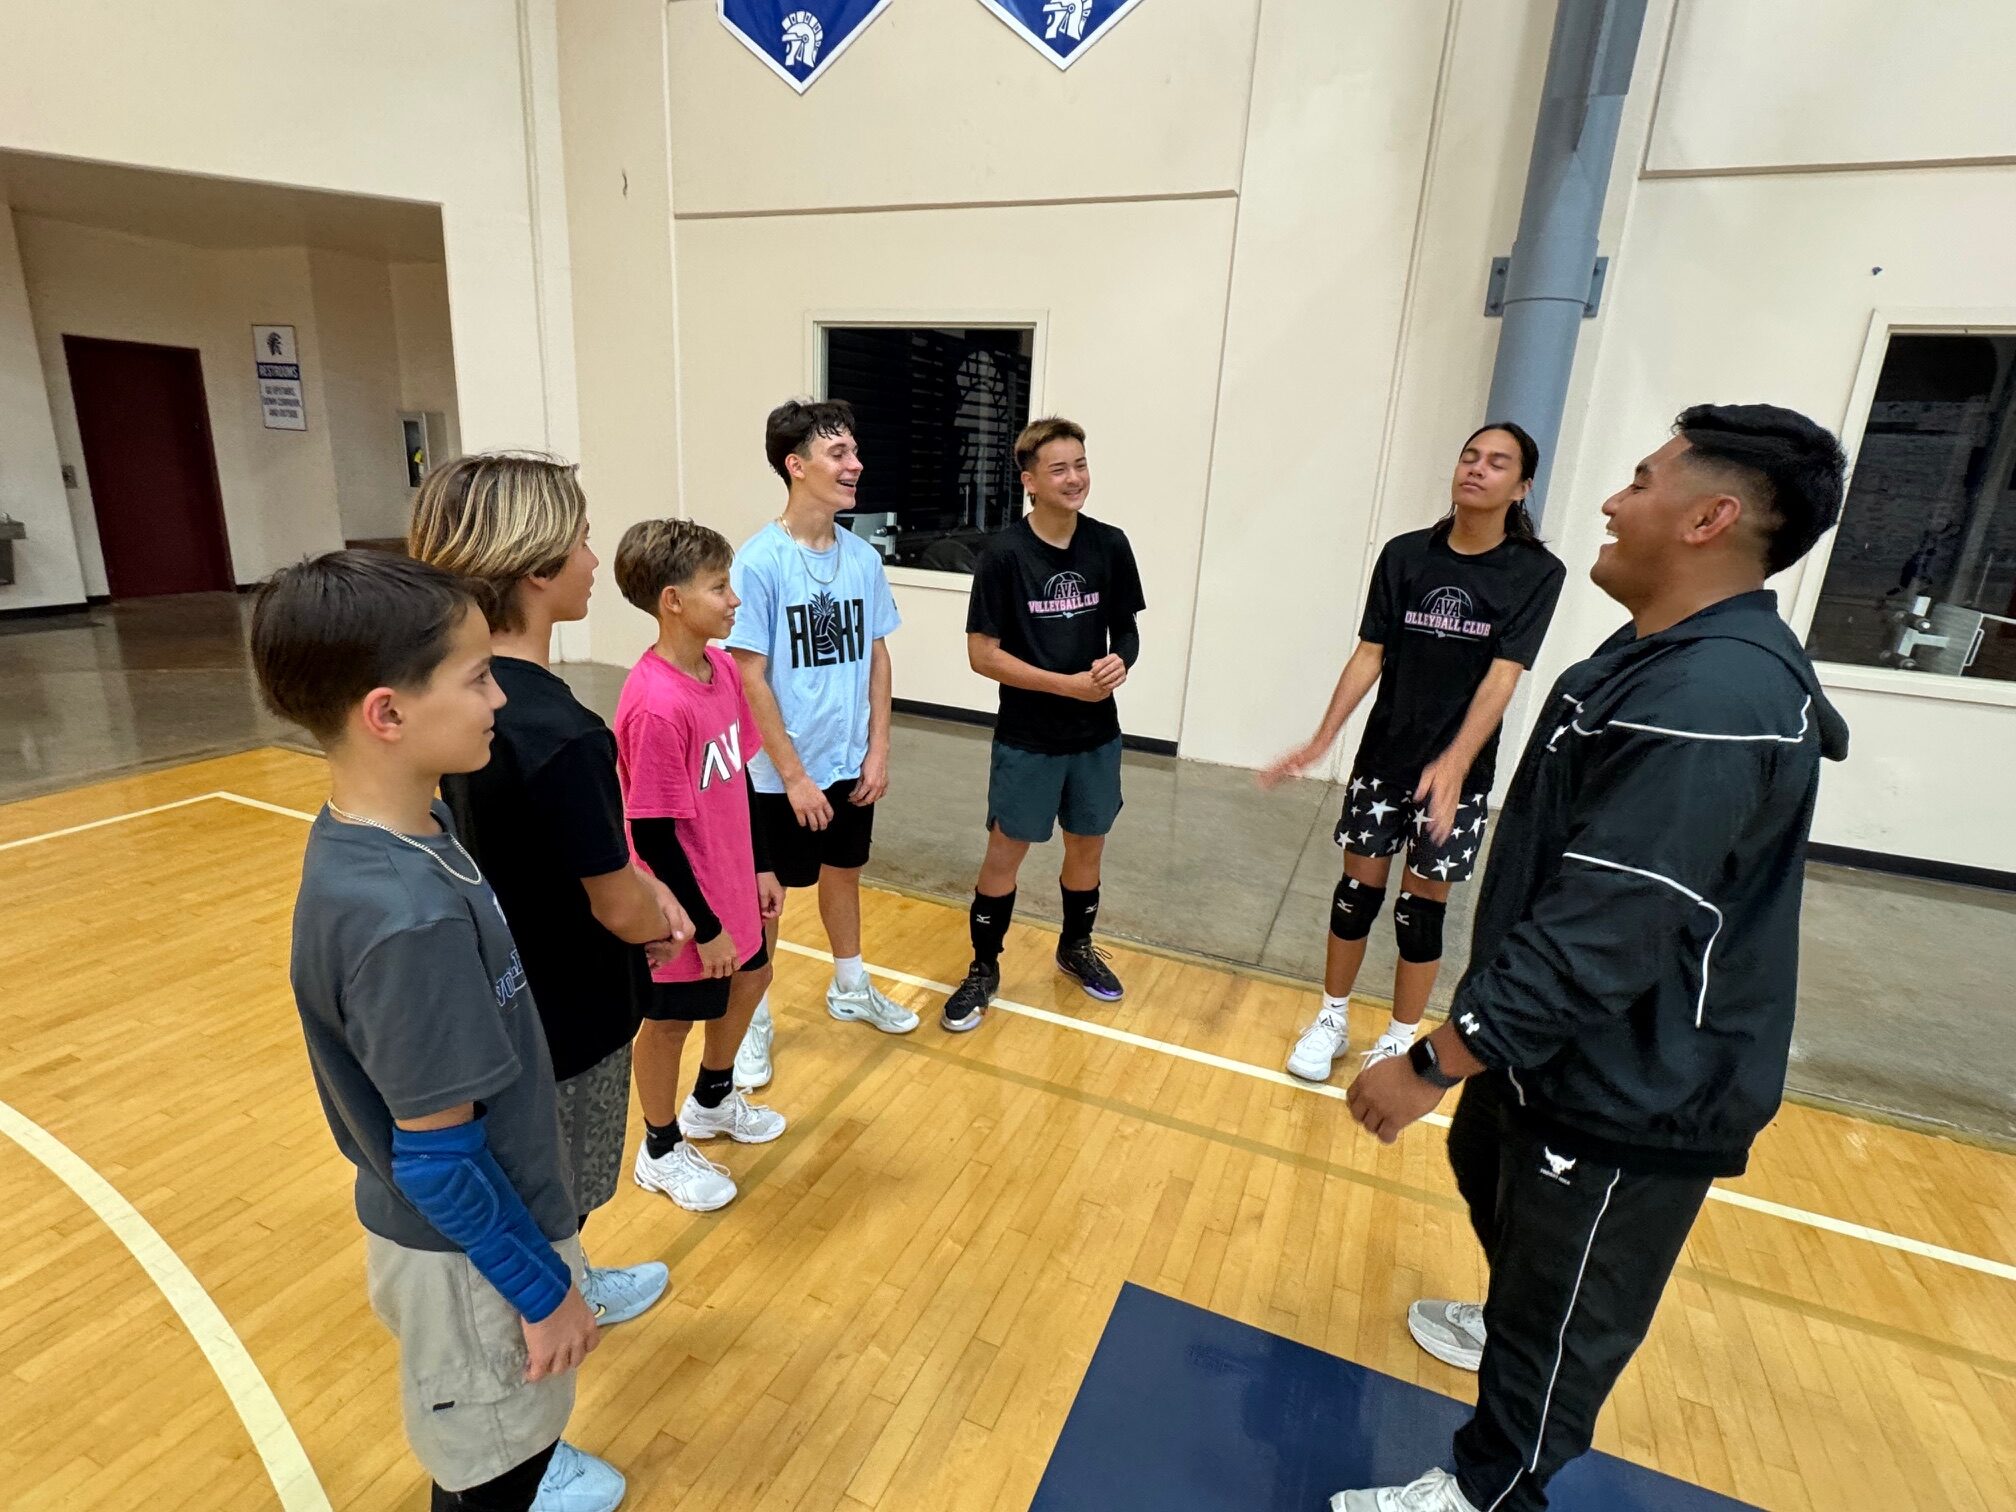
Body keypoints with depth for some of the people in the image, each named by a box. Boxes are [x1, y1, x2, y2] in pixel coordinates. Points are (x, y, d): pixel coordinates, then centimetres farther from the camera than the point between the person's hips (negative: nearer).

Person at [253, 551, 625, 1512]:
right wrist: (544, 1289, -14)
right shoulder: (408, 918, -36)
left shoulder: (384, 832, -8)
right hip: (470, 1246, -8)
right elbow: (440, 1156, -27)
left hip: (451, 1222, 8)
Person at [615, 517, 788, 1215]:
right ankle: (661, 1151, 39)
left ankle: (711, 1101, 51)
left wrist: (760, 866, 11)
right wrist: (704, 927, -16)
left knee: (749, 979, 25)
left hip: (730, 882, 8)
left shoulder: (722, 666, -3)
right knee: (671, 1019, 12)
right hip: (684, 906, -8)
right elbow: (653, 834, -24)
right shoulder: (655, 706, -29)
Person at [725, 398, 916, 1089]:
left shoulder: (863, 557, -2)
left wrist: (878, 750, 1)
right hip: (782, 773, -5)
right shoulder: (760, 562, -18)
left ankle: (849, 989, 44)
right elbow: (749, 679, -16)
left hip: (851, 762, 5)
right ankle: (754, 1020, 31)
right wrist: (794, 776, -15)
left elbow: (877, 656, 5)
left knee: (843, 871, 22)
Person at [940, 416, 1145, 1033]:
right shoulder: (1005, 553, -14)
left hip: (1097, 734, 4)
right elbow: (983, 655, -14)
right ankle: (984, 969, 27)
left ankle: (1076, 947, 42)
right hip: (1027, 739, -4)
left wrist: (1120, 662, -15)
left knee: (1088, 845, 18)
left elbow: (1126, 629, 8)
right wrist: (1068, 684, -20)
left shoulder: (1110, 545, -2)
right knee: (1005, 853, 6)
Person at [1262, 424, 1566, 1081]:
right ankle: (1332, 1017, 29)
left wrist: (1453, 763, -29)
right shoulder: (1405, 554, -1)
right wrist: (1321, 740, -11)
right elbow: (1369, 656, -2)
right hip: (1382, 757, 2)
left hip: (1460, 772, -2)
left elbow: (1502, 676, -16)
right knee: (1358, 888, 9)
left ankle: (1399, 1040, 26)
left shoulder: (1536, 573, -7)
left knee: (1422, 908, 6)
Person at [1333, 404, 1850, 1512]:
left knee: (1565, 1311, 13)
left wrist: (1432, 1065, -25)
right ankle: (1509, 1327, 60)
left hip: (1628, 1091, -10)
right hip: (1562, 1047, 10)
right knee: (1490, 1177, 32)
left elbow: (1603, 934, -32)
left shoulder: (1710, 698, -30)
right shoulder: (1672, 657, 4)